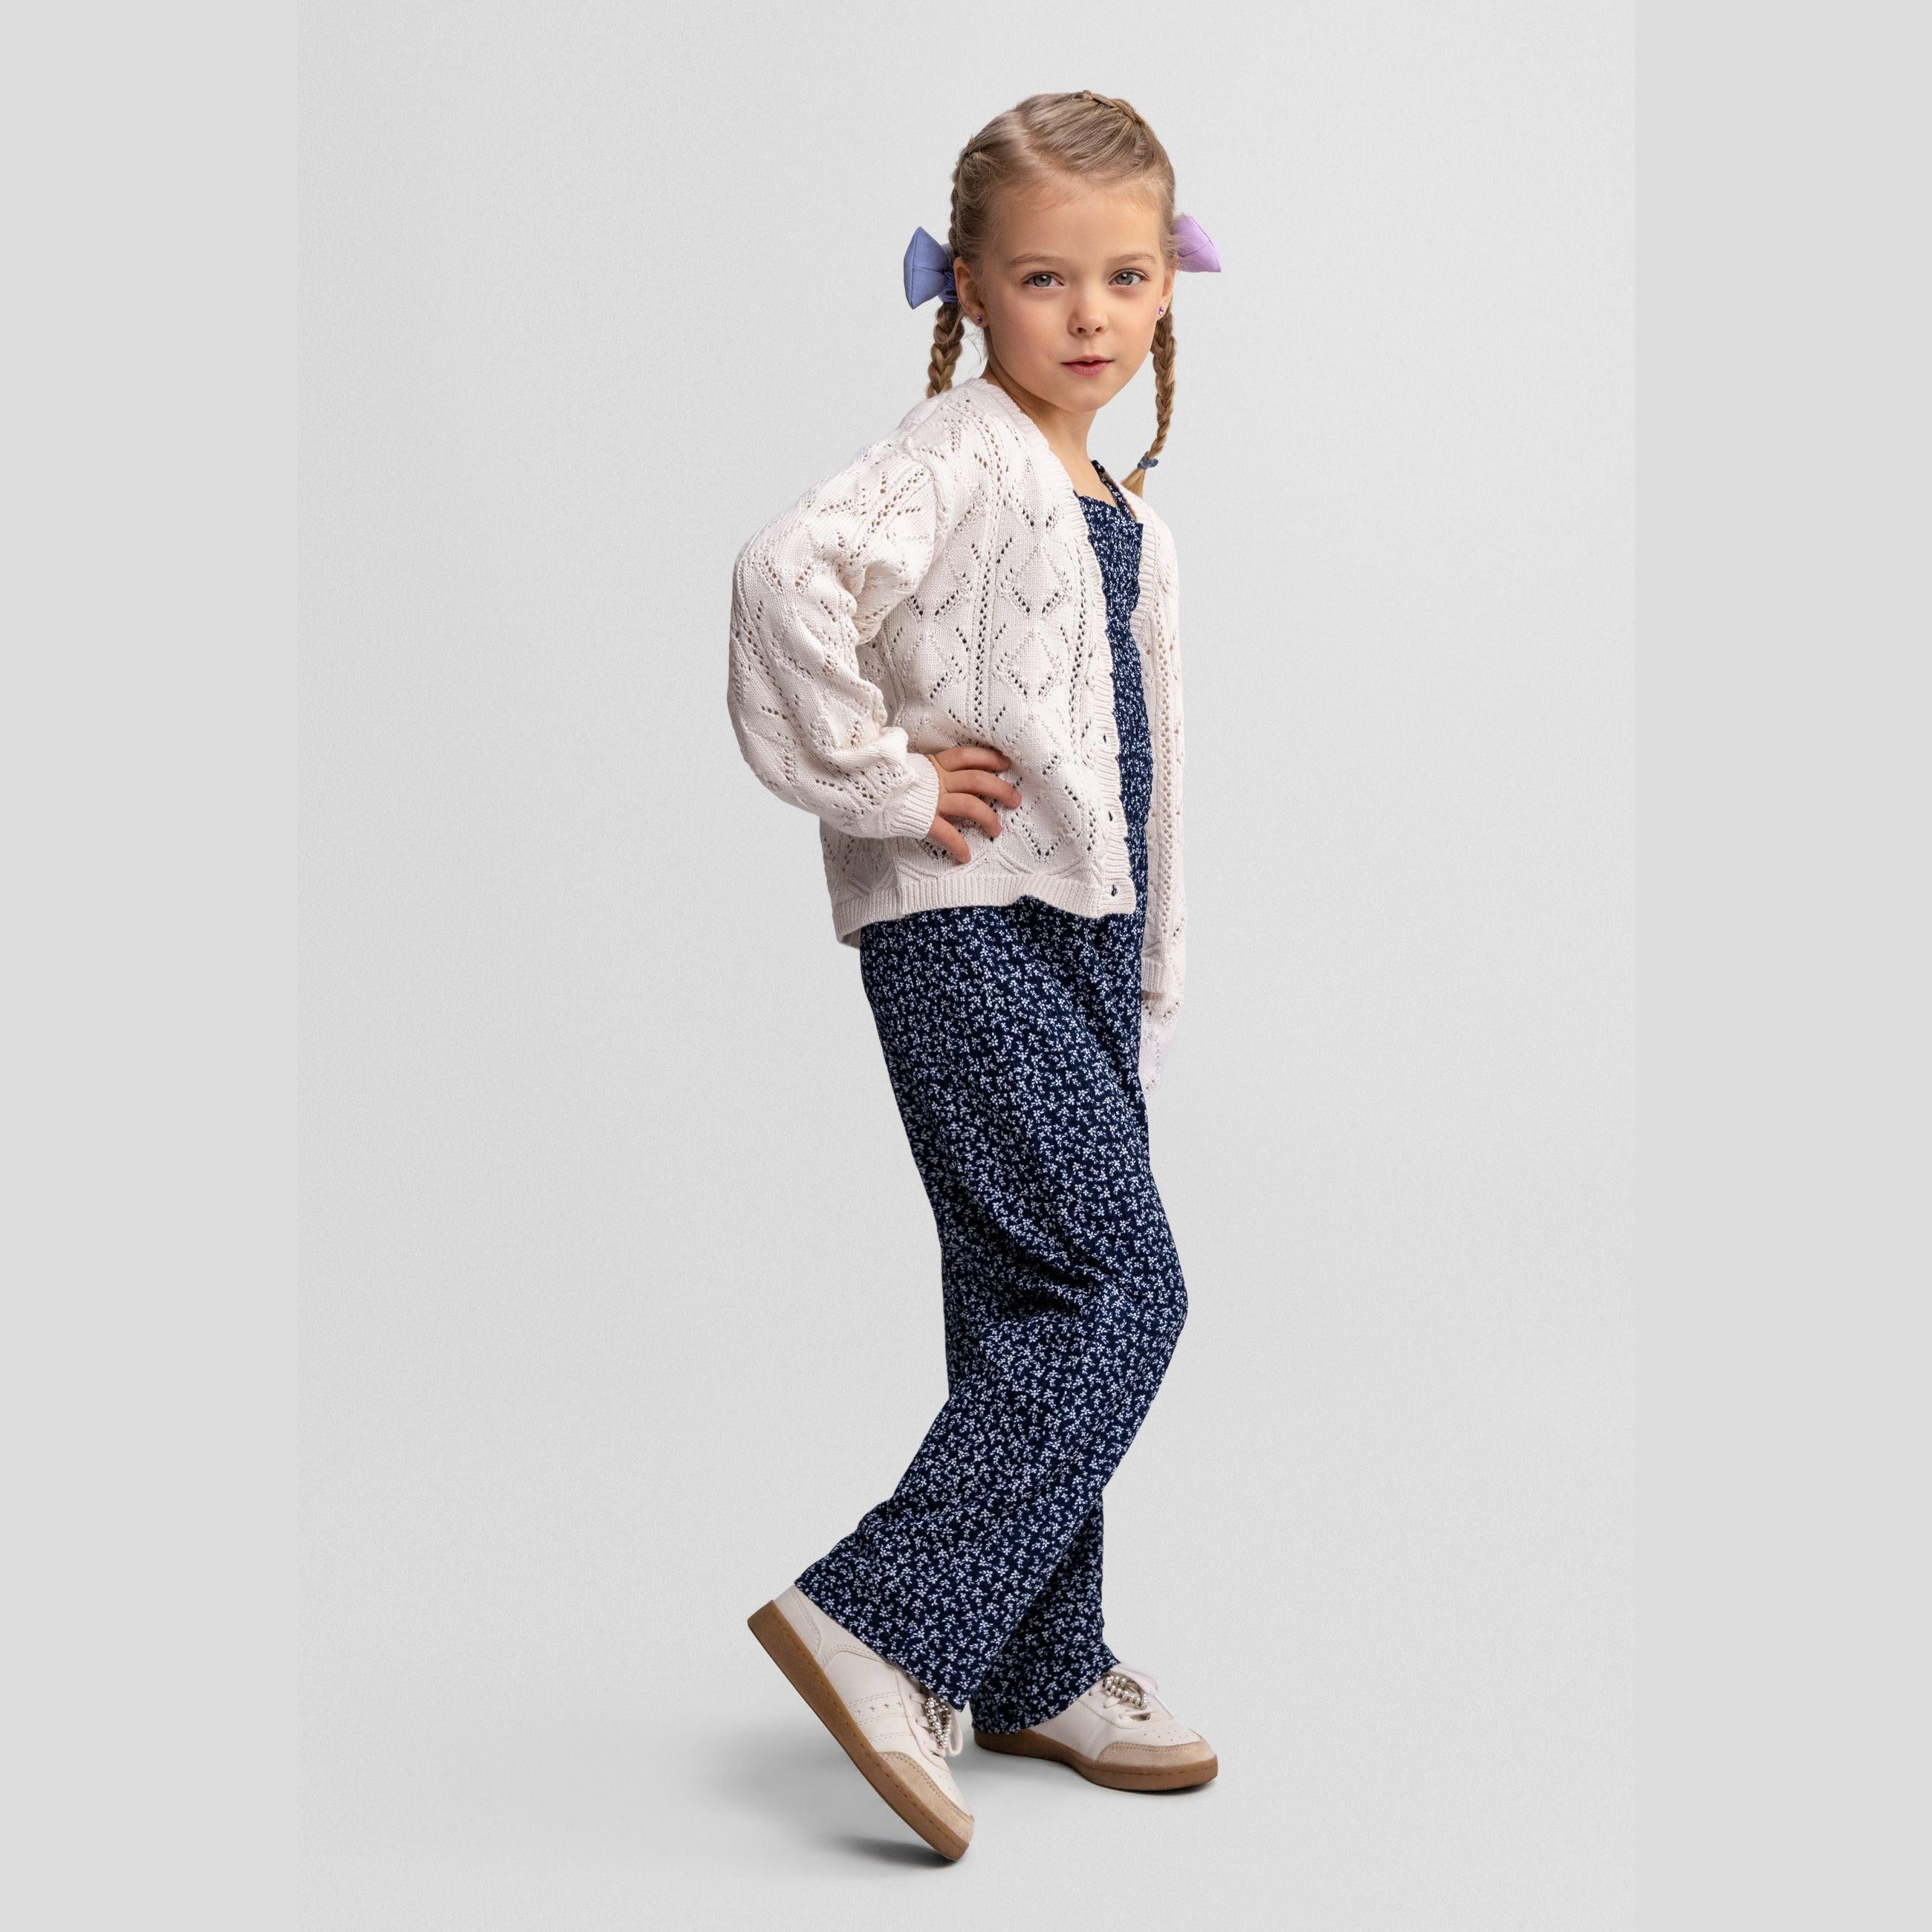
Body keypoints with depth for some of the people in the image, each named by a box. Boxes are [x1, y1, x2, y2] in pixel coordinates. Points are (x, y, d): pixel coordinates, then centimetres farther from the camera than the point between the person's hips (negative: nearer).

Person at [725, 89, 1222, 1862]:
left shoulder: (1128, 518, 18)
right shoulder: (956, 458, -10)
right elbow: (791, 573, -30)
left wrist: (1153, 977, 20)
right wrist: (882, 782, -23)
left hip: (1083, 936, 9)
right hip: (965, 927, -9)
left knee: (1042, 1300, 12)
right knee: (1116, 1287, -14)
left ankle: (1036, 1671, 23)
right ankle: (884, 1623, -9)